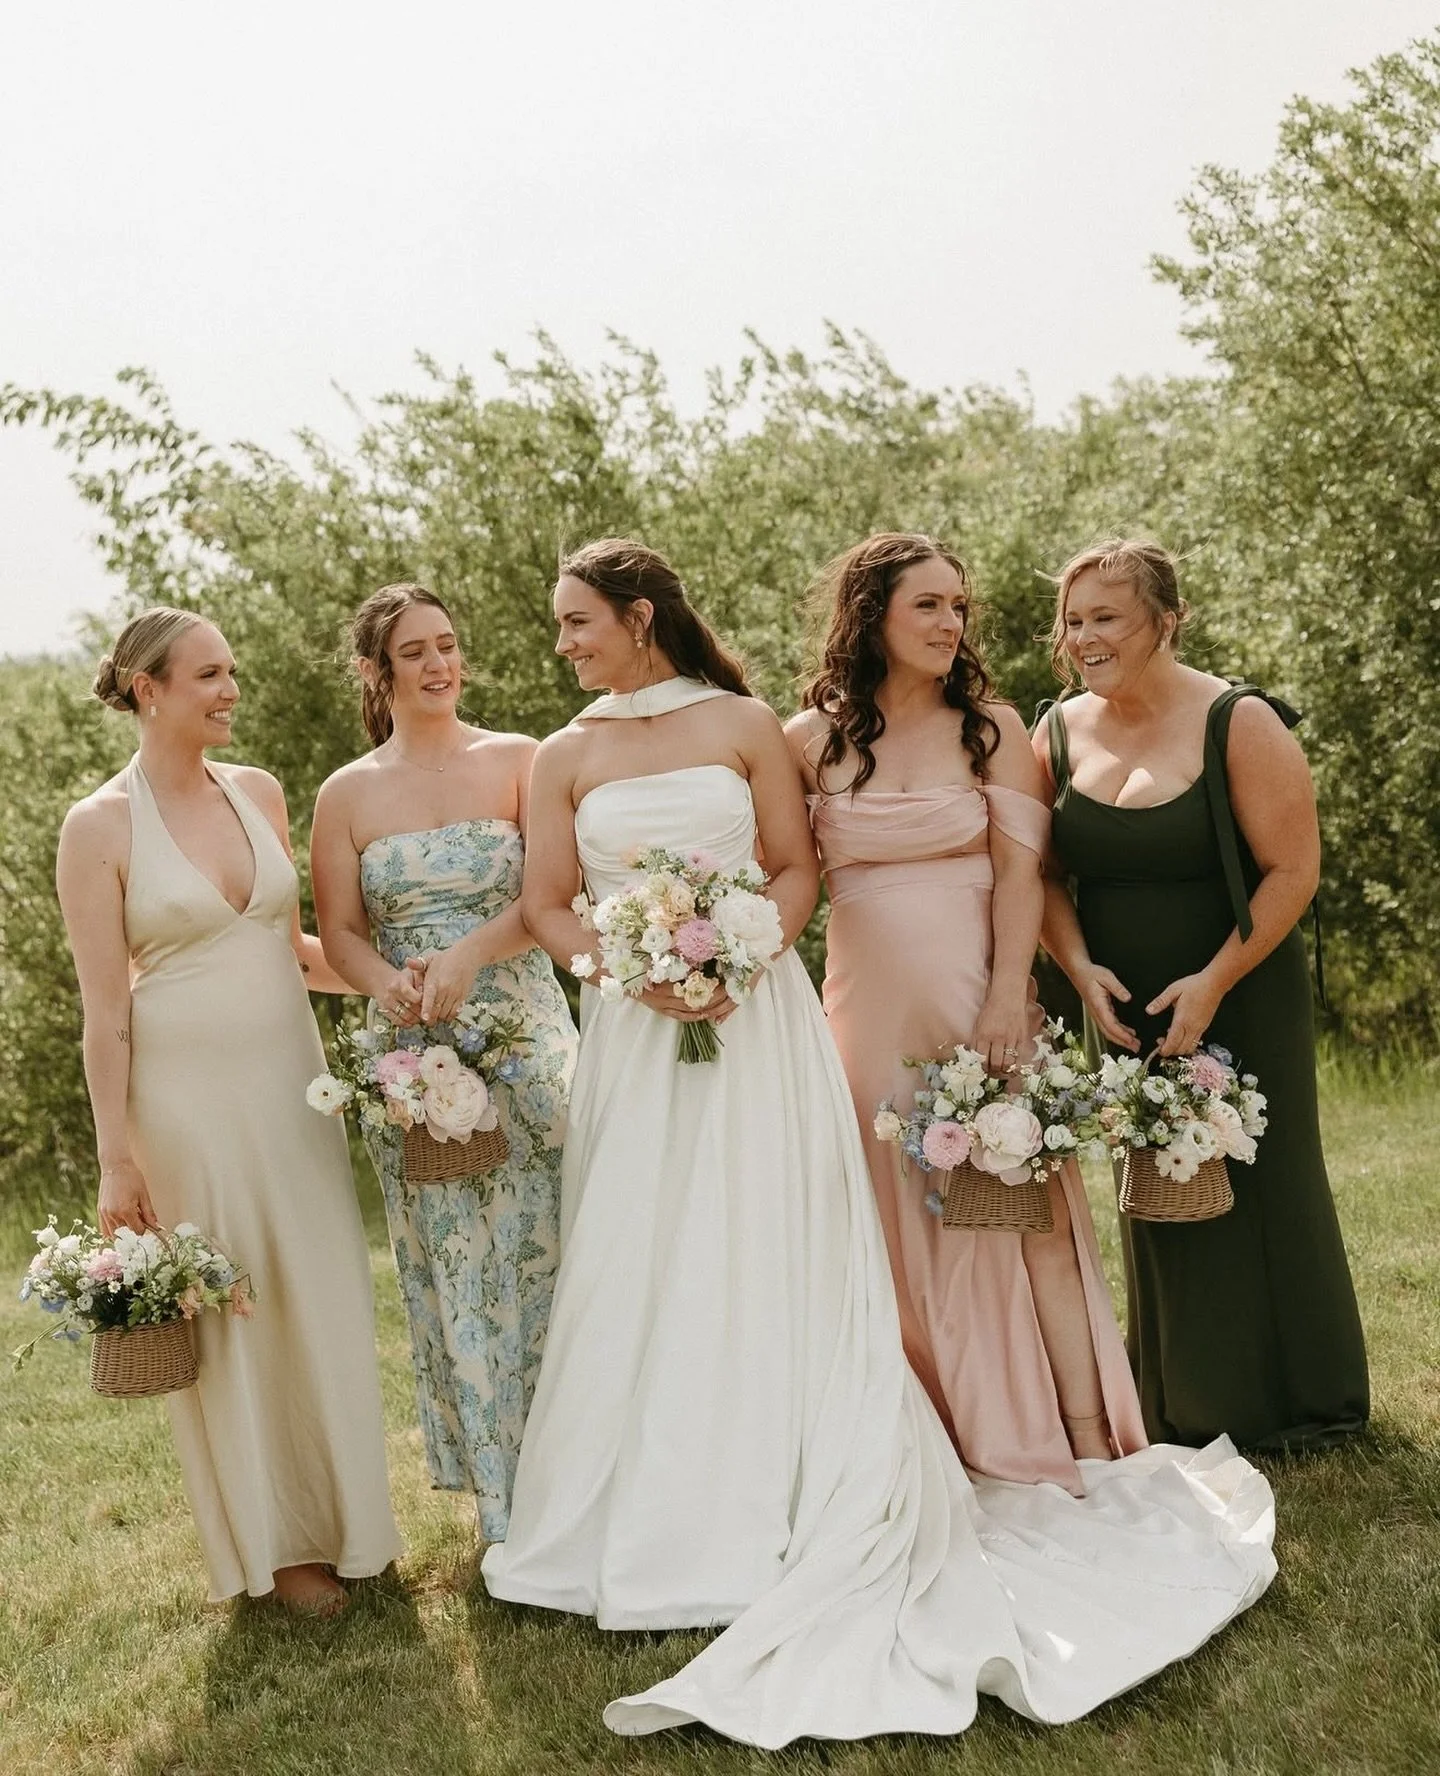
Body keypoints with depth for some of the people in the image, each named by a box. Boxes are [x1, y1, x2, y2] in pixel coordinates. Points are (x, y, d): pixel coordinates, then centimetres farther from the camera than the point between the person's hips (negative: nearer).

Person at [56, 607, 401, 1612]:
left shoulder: (261, 794, 6)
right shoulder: (101, 827, -9)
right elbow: (106, 1006, -9)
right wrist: (117, 1158, -9)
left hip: (292, 1083, 5)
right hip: (188, 1099, -5)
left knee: (324, 1296, 11)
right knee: (228, 1314, 7)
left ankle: (345, 1516, 29)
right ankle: (274, 1542, 24)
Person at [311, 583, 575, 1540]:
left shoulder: (518, 762, 1)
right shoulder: (348, 794, 5)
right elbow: (340, 932, 4)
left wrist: (471, 955, -23)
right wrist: (389, 983, -16)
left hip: (525, 1040, -1)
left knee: (539, 1248, 3)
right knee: (450, 1266, 5)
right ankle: (501, 1495, 18)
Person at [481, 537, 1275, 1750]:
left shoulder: (743, 725, 1)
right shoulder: (568, 756, 7)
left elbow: (798, 871, 1)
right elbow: (547, 907, 5)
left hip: (754, 1022, -2)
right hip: (635, 1034, 2)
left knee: (765, 1261, -1)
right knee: (641, 1271, 4)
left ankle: (793, 1508, 12)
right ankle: (661, 1517, 19)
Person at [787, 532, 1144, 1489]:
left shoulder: (992, 726, 3)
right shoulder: (813, 739, 5)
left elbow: (1022, 872, -4)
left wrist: (1007, 997, -13)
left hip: (979, 995, -1)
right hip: (869, 1004, 2)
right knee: (903, 1222, 7)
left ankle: (1088, 1439, 4)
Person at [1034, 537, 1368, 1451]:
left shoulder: (1240, 724, -13)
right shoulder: (1060, 734, 1)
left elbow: (1294, 869, -14)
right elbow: (1046, 875, 5)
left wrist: (1213, 983, -18)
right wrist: (1082, 969, -11)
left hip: (1239, 1003, -4)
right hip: (1127, 1013, 4)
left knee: (1257, 1187, 5)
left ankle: (1296, 1406, 23)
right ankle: (1188, 1406, 28)